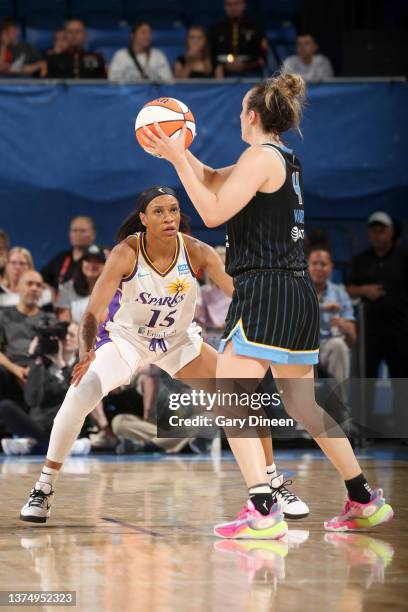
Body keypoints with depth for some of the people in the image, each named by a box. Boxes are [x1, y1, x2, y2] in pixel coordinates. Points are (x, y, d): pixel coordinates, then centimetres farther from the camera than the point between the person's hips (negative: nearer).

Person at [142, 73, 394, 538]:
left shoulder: (261, 156, -9)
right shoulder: (285, 160, 18)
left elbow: (213, 212, -12)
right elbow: (214, 180, 28)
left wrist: (177, 159, -9)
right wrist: (177, 149, 21)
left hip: (265, 290, -9)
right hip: (299, 293, 9)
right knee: (301, 405, 18)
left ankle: (263, 512, -23)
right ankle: (365, 502, 22)